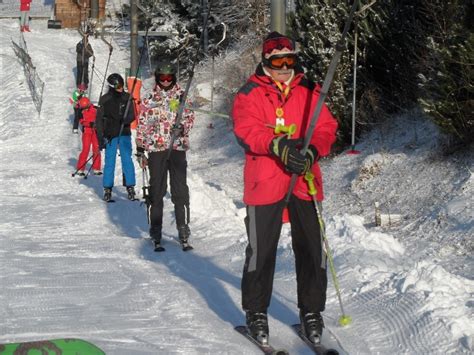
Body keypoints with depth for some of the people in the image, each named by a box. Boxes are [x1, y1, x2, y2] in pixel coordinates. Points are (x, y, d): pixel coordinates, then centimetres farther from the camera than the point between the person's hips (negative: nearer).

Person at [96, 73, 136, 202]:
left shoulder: (126, 98, 2)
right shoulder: (104, 100, -3)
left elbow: (132, 116, 5)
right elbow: (99, 120, 0)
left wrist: (125, 120, -19)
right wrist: (100, 139, -5)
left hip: (124, 134, 1)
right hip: (110, 136, -1)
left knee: (127, 160, -2)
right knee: (109, 162, 0)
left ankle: (130, 187, 5)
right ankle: (107, 189, 8)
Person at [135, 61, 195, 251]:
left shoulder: (181, 96, 9)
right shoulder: (149, 99, 10)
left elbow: (189, 117, 6)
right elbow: (142, 125, 10)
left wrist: (182, 127, -16)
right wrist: (140, 150, 6)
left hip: (178, 147, 0)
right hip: (156, 148, 0)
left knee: (180, 191, -3)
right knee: (156, 191, 2)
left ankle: (184, 233, 3)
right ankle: (156, 235, 6)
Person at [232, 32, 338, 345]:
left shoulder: (309, 92, 12)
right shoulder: (250, 94, 3)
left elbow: (326, 128, 5)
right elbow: (247, 130, -11)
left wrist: (312, 151, -16)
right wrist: (280, 145, -26)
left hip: (304, 180, 3)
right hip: (265, 183, -3)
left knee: (311, 248, 4)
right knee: (261, 250, 2)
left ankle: (311, 311, 17)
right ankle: (256, 313, 17)